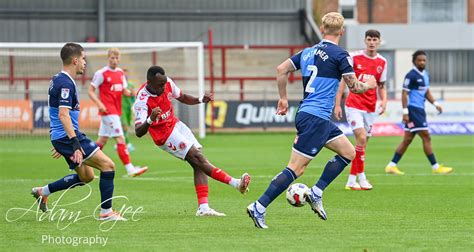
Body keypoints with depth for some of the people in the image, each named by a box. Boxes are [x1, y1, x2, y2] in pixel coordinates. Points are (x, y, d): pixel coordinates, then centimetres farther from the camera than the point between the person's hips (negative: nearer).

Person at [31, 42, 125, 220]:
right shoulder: (66, 84, -16)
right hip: (68, 137, -10)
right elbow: (63, 114, -25)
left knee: (86, 176, 19)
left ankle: (43, 191, 23)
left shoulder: (58, 80, 16)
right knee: (108, 165, -10)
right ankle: (106, 212, -8)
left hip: (60, 138, 10)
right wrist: (76, 144, -30)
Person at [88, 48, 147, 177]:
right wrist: (99, 104, -20)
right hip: (107, 110, -8)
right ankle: (130, 169, -16)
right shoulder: (101, 73, -8)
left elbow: (124, 90, 17)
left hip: (116, 111, 8)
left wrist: (130, 93, -6)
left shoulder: (120, 72, 12)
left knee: (102, 141, 12)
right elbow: (91, 91, -6)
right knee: (120, 139, -13)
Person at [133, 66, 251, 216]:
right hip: (165, 135, -7)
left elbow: (182, 98, 14)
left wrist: (201, 100, -5)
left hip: (176, 124, 7)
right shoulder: (142, 101, -27)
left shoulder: (167, 83, -7)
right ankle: (236, 183, -16)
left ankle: (203, 208, -10)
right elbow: (138, 132, -33)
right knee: (197, 158, -17)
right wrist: (150, 120, -54)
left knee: (198, 164, -6)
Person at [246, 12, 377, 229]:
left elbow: (281, 69, 11)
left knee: (348, 152, 17)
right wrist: (368, 85, 17)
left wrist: (283, 98, 21)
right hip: (315, 119, -9)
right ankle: (259, 207, -13)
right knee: (296, 169, -9)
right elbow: (354, 87, -5)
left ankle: (316, 193, 10)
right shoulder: (339, 55, -9)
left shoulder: (309, 52, 12)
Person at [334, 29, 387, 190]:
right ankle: (361, 177, -11)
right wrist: (337, 104, -5)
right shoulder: (354, 57, -4)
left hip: (370, 108, 5)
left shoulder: (382, 62, 7)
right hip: (354, 105, -5)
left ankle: (351, 180, 14)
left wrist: (384, 101, -4)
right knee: (361, 138, -19)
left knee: (362, 144, 6)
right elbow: (343, 81, -1)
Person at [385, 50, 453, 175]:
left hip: (420, 110, 9)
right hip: (413, 110, -9)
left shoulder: (425, 75, 15)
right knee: (426, 138, -7)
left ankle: (392, 166, 13)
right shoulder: (411, 75, -12)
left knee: (407, 139, 10)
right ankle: (435, 167, -2)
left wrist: (435, 103, 10)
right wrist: (405, 112, -19)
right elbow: (404, 94, -14)